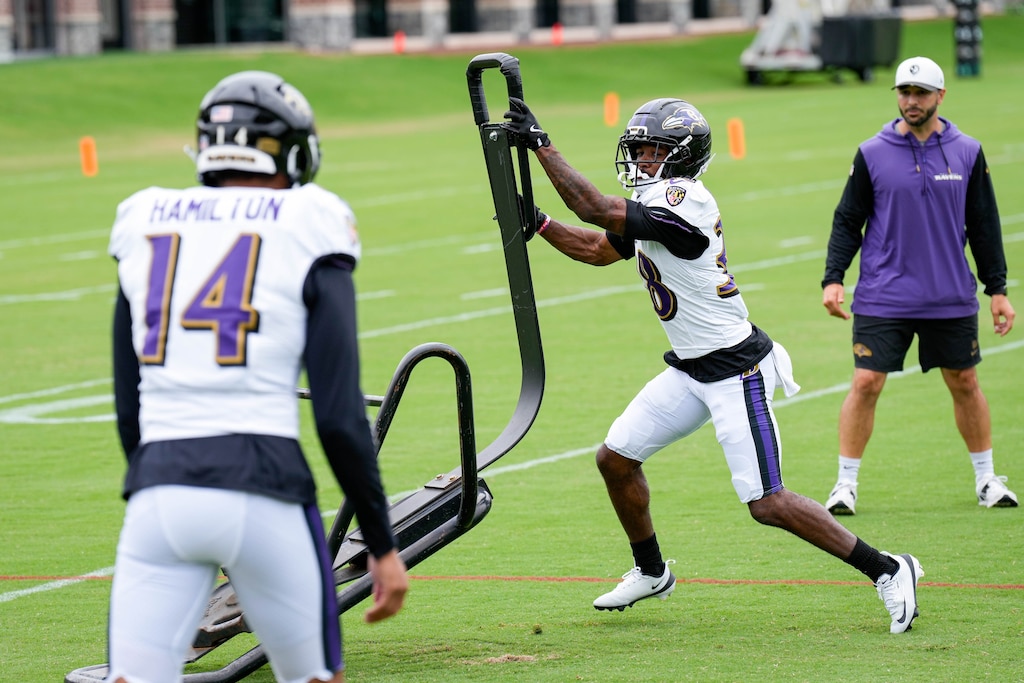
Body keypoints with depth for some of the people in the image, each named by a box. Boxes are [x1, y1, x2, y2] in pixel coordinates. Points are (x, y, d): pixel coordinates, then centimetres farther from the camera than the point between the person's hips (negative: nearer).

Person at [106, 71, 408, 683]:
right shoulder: (306, 233, 2)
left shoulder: (146, 227, 14)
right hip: (263, 486, -3)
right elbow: (340, 417, -2)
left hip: (161, 491, 3)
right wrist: (384, 545, 5)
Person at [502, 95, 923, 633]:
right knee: (615, 458, 12)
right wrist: (537, 224, 10)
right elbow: (597, 250, 21)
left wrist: (540, 144, -21)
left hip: (735, 371, -10)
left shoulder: (684, 201, -22)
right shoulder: (653, 204, 9)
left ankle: (885, 570, 0)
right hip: (690, 371, 10)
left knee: (768, 504, -12)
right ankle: (651, 572, 31)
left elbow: (594, 209, -26)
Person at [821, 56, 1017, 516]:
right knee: (866, 384, -7)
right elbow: (848, 222, 4)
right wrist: (833, 278, -7)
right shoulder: (872, 154, -1)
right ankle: (846, 483, 3)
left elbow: (984, 226, 9)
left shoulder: (967, 153, 3)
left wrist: (997, 289, 7)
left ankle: (986, 478, 24)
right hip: (882, 299, -1)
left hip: (951, 300, 2)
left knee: (965, 383, 9)